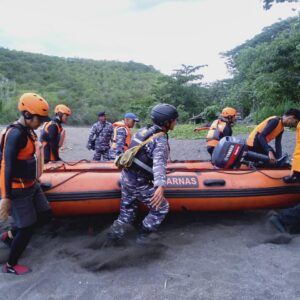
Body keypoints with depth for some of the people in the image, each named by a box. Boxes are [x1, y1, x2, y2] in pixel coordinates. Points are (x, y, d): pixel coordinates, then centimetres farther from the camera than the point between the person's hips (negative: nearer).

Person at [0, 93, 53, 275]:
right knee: (27, 229, 1)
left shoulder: (29, 131, 7)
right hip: (18, 190, -9)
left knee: (46, 216, 14)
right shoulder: (15, 134, -21)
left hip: (32, 186, 9)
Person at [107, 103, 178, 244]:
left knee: (127, 212, 22)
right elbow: (159, 163, -33)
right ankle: (143, 235, 18)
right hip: (139, 183, -8)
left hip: (126, 176, 8)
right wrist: (161, 186, -46)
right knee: (161, 208, 10)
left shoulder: (142, 130, 7)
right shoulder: (161, 140, -17)